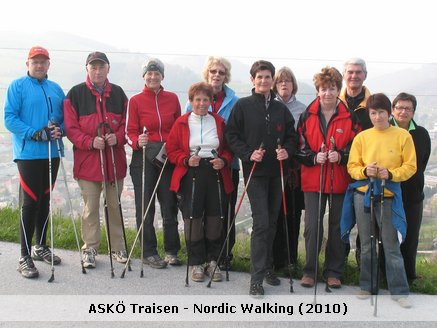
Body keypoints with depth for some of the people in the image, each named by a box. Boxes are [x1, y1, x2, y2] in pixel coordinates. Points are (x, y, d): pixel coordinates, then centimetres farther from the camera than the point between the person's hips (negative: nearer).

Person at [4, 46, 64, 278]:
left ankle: (40, 246, 27)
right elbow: (9, 118, -9)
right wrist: (34, 134, -20)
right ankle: (25, 257, -3)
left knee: (44, 200, 13)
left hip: (52, 153, 6)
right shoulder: (17, 86, -2)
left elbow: (65, 117, 16)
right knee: (30, 202, -8)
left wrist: (60, 130, -6)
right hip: (28, 153, -5)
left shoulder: (56, 89, 14)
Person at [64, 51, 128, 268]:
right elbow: (70, 127, -3)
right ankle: (90, 249, 15)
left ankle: (117, 247, 22)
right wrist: (90, 142, -18)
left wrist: (117, 137, -10)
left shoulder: (118, 94, 9)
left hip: (115, 159, 3)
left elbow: (127, 123, 10)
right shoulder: (75, 94, 0)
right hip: (87, 161, -2)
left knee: (115, 205, 11)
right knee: (90, 207, 2)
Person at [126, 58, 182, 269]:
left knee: (170, 205, 5)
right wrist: (137, 141, -21)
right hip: (144, 158, -2)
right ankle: (149, 253, 13)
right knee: (145, 206, 2)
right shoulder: (135, 101, 2)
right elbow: (130, 132, 0)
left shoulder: (172, 99, 9)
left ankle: (172, 251, 18)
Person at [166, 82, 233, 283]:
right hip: (190, 176, -1)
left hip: (216, 175, 2)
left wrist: (224, 161, -7)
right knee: (192, 220, -3)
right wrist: (186, 160, -13)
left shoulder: (219, 122, 10)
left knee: (215, 219, 2)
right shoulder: (181, 123, 5)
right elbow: (171, 150, 4)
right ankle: (197, 264, 12)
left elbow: (229, 148, 13)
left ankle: (212, 261, 19)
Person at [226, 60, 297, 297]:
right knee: (261, 222, -11)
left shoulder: (281, 108, 9)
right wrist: (248, 154, -16)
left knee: (272, 222, 12)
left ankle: (267, 267, 28)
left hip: (276, 172, 5)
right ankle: (257, 277, -5)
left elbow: (291, 136, 14)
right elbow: (232, 135, -3)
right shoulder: (243, 106, -1)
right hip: (255, 171, -4)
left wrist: (287, 151, -6)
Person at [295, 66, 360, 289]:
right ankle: (310, 271, 14)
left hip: (340, 181, 0)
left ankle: (333, 272, 21)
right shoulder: (307, 116, 3)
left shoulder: (349, 118, 2)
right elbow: (300, 148, 4)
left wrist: (340, 156, -13)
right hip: (313, 181, 0)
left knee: (337, 227, 8)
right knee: (312, 226, -1)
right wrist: (314, 157, -14)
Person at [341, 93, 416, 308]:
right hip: (363, 193, 2)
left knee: (391, 244, -2)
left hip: (388, 194, -2)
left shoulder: (403, 136, 0)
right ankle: (367, 286, 22)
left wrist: (391, 174, -16)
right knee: (366, 243, 10)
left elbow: (410, 167, 0)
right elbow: (352, 167, 4)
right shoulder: (361, 137, 4)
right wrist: (365, 171, -15)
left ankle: (399, 291, 9)